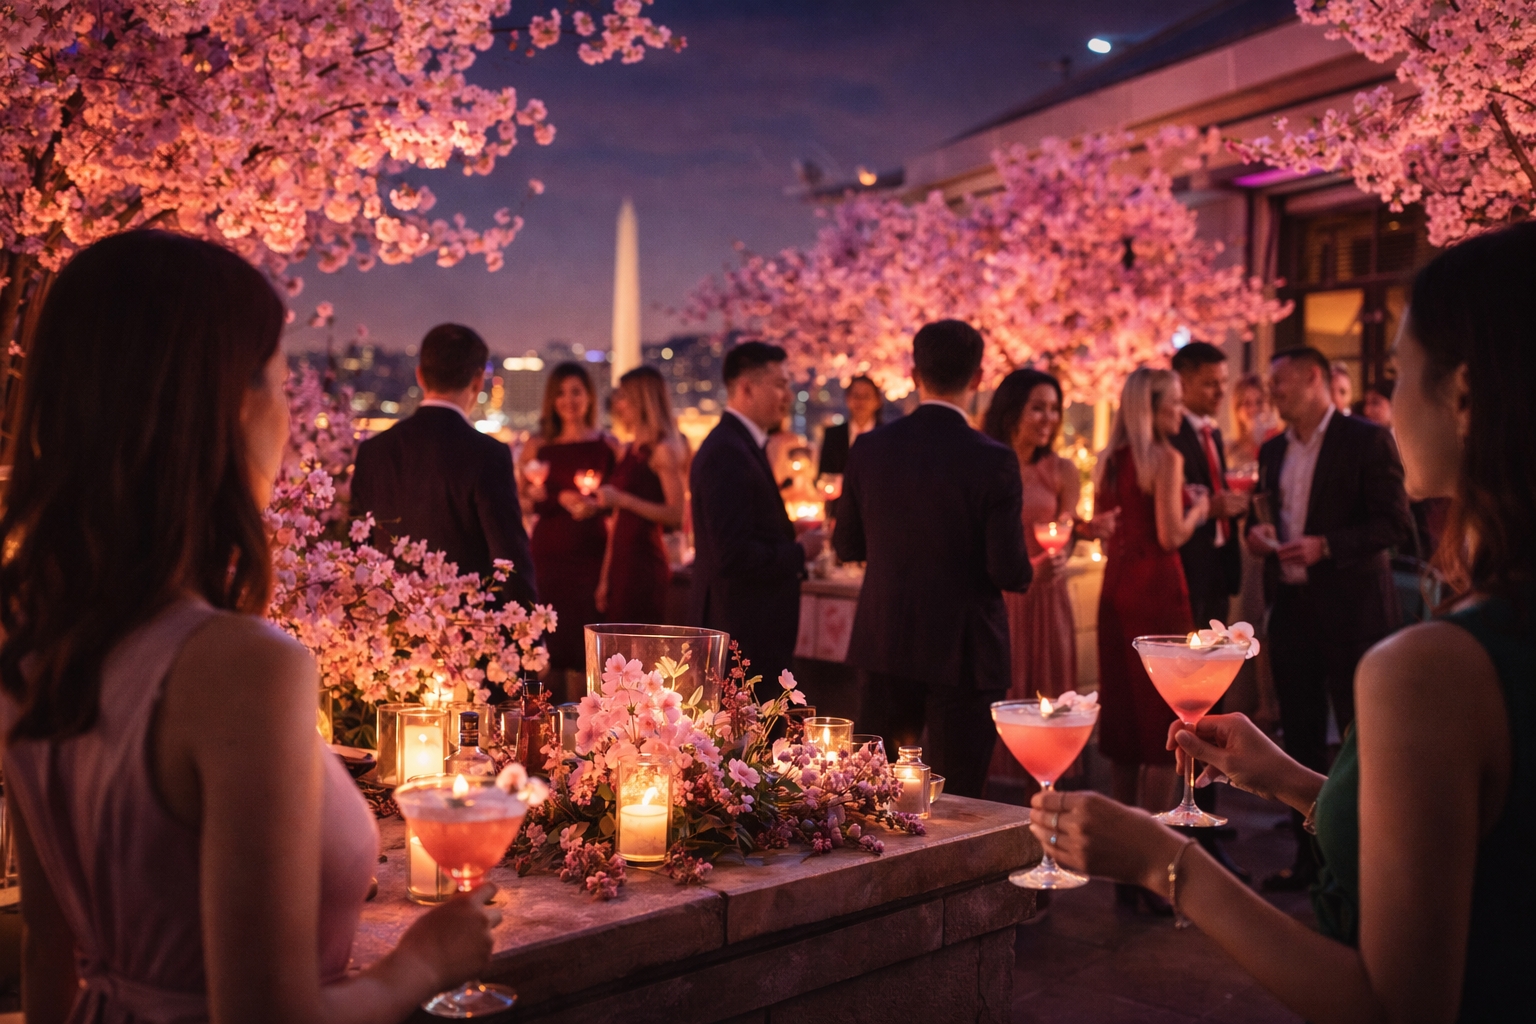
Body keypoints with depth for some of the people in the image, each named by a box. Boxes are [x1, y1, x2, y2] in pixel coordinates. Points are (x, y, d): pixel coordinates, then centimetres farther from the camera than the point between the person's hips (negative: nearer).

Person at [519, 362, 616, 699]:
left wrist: (596, 504, -12)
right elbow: (524, 501, 5)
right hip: (547, 554, 1)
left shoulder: (606, 446, 6)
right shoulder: (538, 446, 7)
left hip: (590, 554, 0)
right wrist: (561, 499, -12)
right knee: (547, 643, -1)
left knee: (582, 644, -2)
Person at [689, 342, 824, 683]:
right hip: (742, 630, -10)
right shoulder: (726, 453, -19)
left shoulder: (741, 444, 14)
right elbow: (733, 556, -25)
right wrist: (799, 552, -13)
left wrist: (791, 538, 6)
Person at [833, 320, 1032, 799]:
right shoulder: (993, 460, -16)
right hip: (962, 651, -4)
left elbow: (848, 546, 6)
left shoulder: (869, 449, -5)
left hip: (883, 646, 4)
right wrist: (1025, 567, 6)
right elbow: (1010, 571, -17)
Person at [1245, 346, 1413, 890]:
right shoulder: (1274, 450, 14)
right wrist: (1257, 531, 1)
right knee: (1301, 738, 11)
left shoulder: (1366, 440, -7)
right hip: (1291, 608, 7)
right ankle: (1310, 856, 22)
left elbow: (1397, 524, -12)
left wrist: (1325, 546, -21)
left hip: (1351, 610, -6)